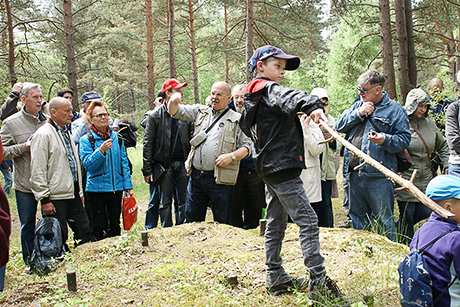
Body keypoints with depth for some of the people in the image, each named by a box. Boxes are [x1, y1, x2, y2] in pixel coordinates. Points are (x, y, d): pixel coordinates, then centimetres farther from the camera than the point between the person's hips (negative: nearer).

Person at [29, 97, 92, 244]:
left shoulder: (66, 133, 17)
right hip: (56, 197, -8)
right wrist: (44, 199, -17)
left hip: (73, 194, 8)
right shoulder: (43, 134, -11)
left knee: (86, 232, 8)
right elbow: (38, 170, -15)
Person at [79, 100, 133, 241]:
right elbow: (88, 165, -11)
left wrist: (127, 185, 5)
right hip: (96, 188, -3)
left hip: (116, 187, 3)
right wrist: (101, 150, -25)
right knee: (99, 226, 1)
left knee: (115, 225, 11)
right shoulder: (86, 140, -3)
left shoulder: (116, 137, 8)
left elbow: (124, 162, 11)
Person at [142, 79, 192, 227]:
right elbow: (148, 144, -2)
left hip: (182, 165, 3)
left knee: (183, 201, 7)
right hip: (164, 165, -3)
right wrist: (147, 170, -6)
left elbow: (191, 140, 11)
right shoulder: (156, 115, -2)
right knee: (165, 202, 4)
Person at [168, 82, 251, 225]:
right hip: (196, 176, 4)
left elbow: (246, 147, 2)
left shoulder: (237, 120, 4)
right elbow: (175, 111, 10)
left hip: (219, 179, -4)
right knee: (191, 219, 12)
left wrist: (231, 156, -16)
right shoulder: (200, 111, 15)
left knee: (222, 223, 3)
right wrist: (173, 100, -12)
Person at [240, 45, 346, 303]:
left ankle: (276, 278, 21)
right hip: (282, 166, -11)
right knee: (308, 220, -11)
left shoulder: (253, 98, 19)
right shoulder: (268, 89, -11)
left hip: (269, 167, 11)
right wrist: (311, 105, -53)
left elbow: (246, 125, 33)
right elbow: (288, 98, -34)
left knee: (276, 223, 14)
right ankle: (319, 281, -13)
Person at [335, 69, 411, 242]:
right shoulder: (357, 105, 16)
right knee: (357, 217, 16)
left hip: (378, 176, -6)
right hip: (354, 173, 6)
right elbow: (339, 126, 7)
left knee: (384, 220, 1)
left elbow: (404, 139, -6)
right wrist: (359, 113, -4)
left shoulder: (395, 110, -1)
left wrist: (385, 140, -24)